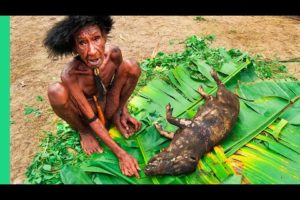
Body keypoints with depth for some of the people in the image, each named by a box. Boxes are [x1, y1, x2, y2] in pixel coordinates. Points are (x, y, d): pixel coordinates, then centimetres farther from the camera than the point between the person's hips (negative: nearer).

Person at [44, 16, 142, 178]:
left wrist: (123, 111, 0)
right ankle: (84, 132, -2)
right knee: (56, 91, -33)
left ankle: (114, 117, 3)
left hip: (107, 106, 3)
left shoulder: (114, 54, -26)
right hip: (86, 114, -2)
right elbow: (92, 119, -28)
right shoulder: (70, 75, -35)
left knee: (131, 67, -17)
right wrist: (120, 153, -29)